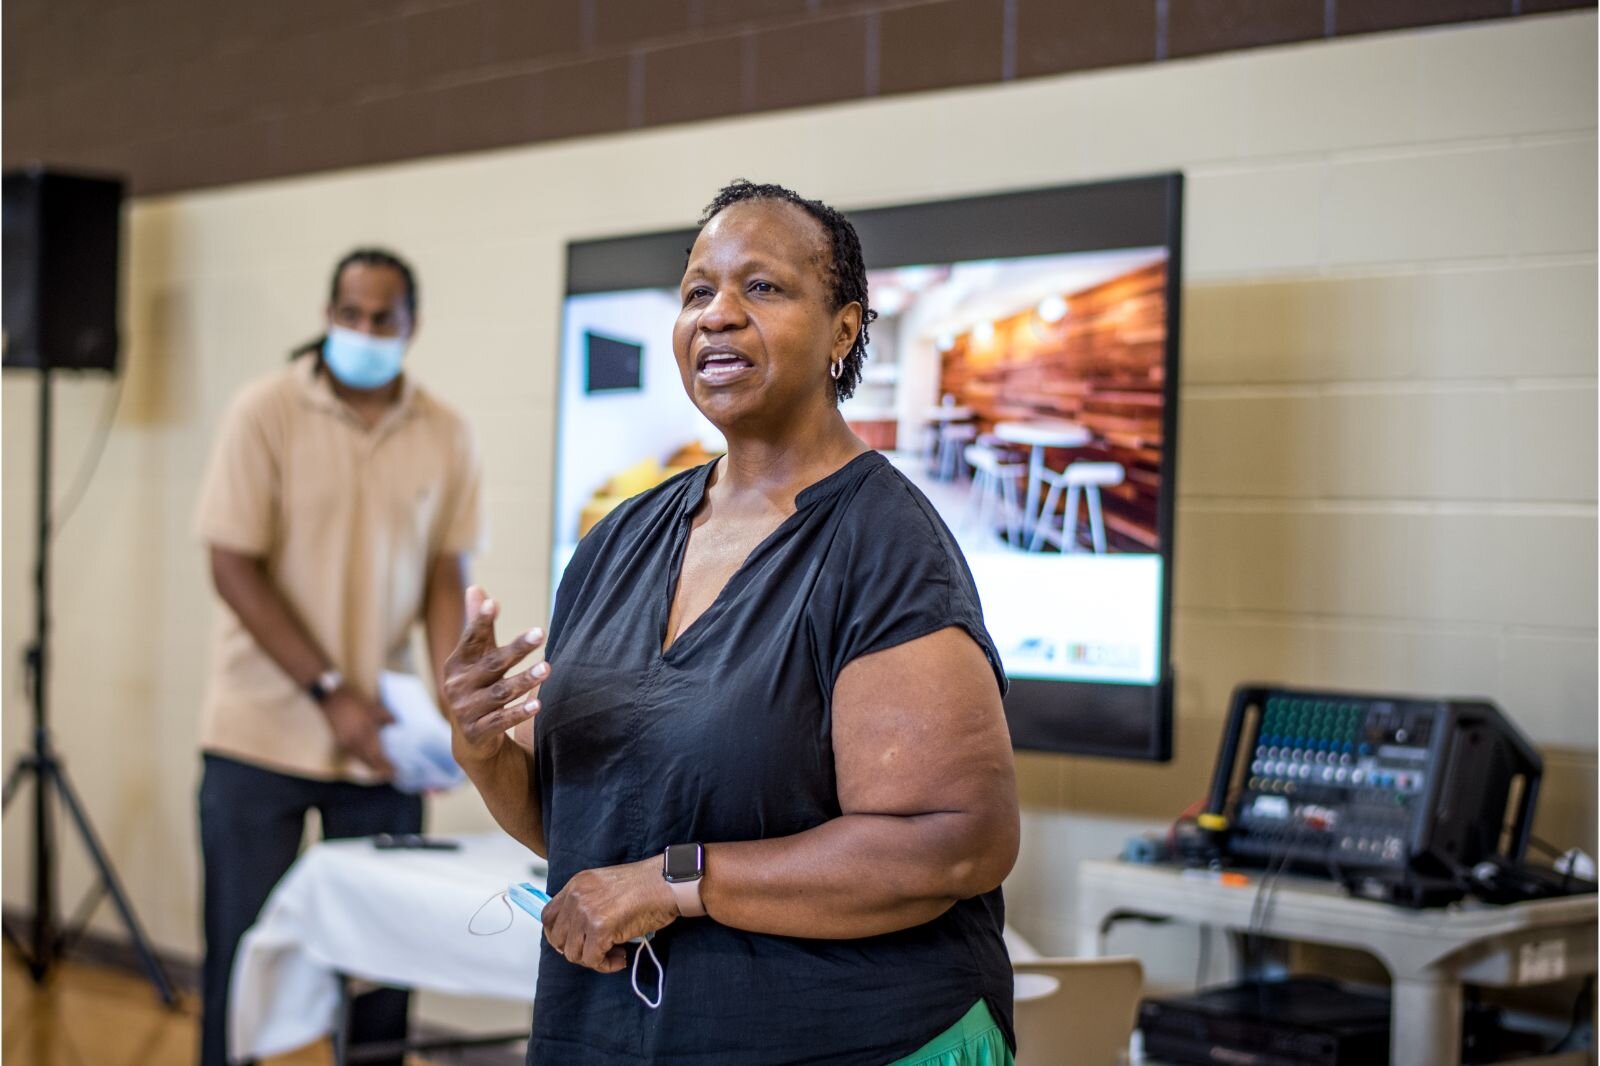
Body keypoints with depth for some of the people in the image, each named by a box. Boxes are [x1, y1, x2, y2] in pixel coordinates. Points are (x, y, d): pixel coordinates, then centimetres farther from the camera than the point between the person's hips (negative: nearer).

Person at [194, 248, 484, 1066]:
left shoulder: (446, 437, 2)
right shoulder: (266, 413, -7)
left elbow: (445, 577, 6)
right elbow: (233, 567, -10)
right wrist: (331, 694, -16)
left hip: (382, 734, 3)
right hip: (263, 730, -3)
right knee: (243, 951, 3)